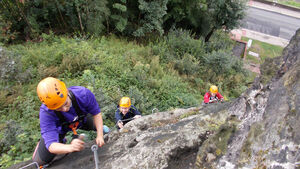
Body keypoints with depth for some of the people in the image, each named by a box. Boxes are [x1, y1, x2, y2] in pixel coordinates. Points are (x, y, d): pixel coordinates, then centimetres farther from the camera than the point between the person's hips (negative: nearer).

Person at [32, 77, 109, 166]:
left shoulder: (83, 94, -40)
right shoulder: (45, 113, -42)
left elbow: (96, 113, -21)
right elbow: (51, 145, -44)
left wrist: (100, 136, -27)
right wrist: (70, 147, -64)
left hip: (82, 119, 1)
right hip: (60, 128, -1)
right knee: (39, 161, 1)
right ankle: (61, 141, 29)